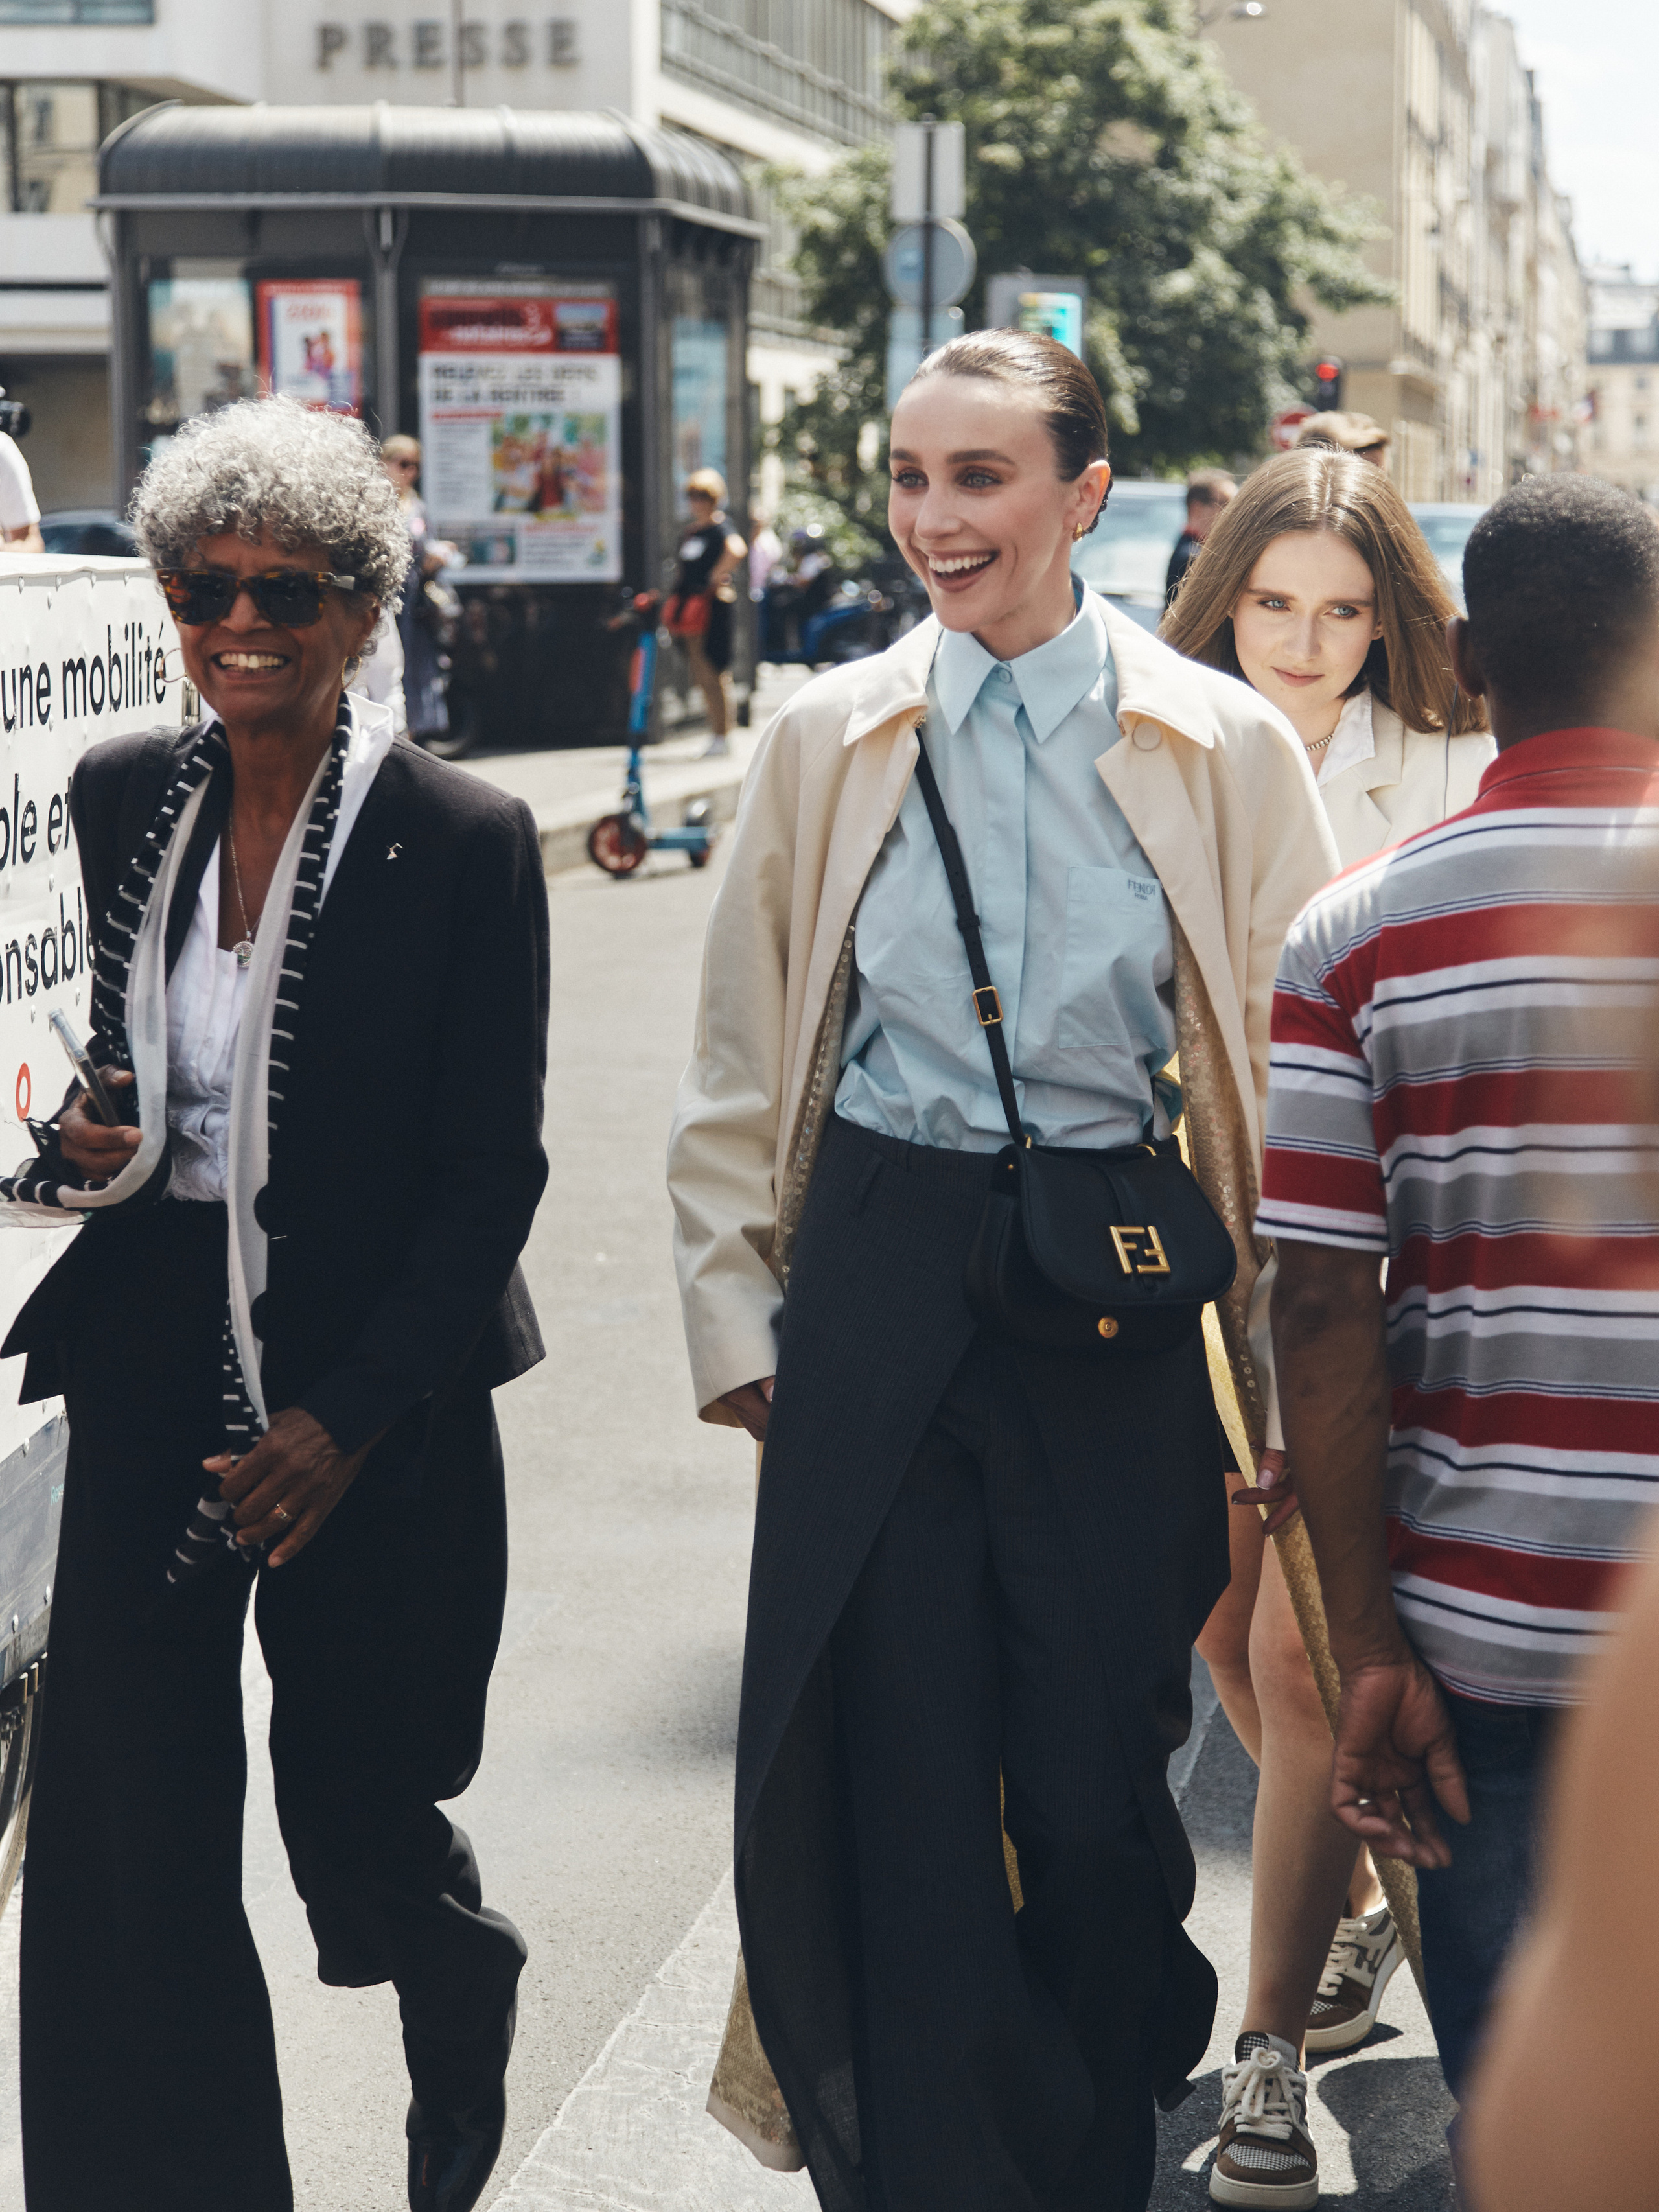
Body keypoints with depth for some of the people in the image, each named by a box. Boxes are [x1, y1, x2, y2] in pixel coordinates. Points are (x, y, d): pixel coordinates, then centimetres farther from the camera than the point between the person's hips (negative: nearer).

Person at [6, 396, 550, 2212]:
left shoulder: (465, 840, -9)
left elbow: (490, 1174, -8)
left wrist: (349, 1416, -14)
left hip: (378, 1402, -3)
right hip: (147, 1373, 4)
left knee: (356, 1821, 8)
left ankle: (463, 2006, 43)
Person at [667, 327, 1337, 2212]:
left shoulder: (1222, 748, -1)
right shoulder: (829, 737, 4)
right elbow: (736, 1071, 9)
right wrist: (736, 1317, 5)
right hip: (875, 1291, 1)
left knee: (1094, 1773, 5)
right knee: (893, 1772, 3)